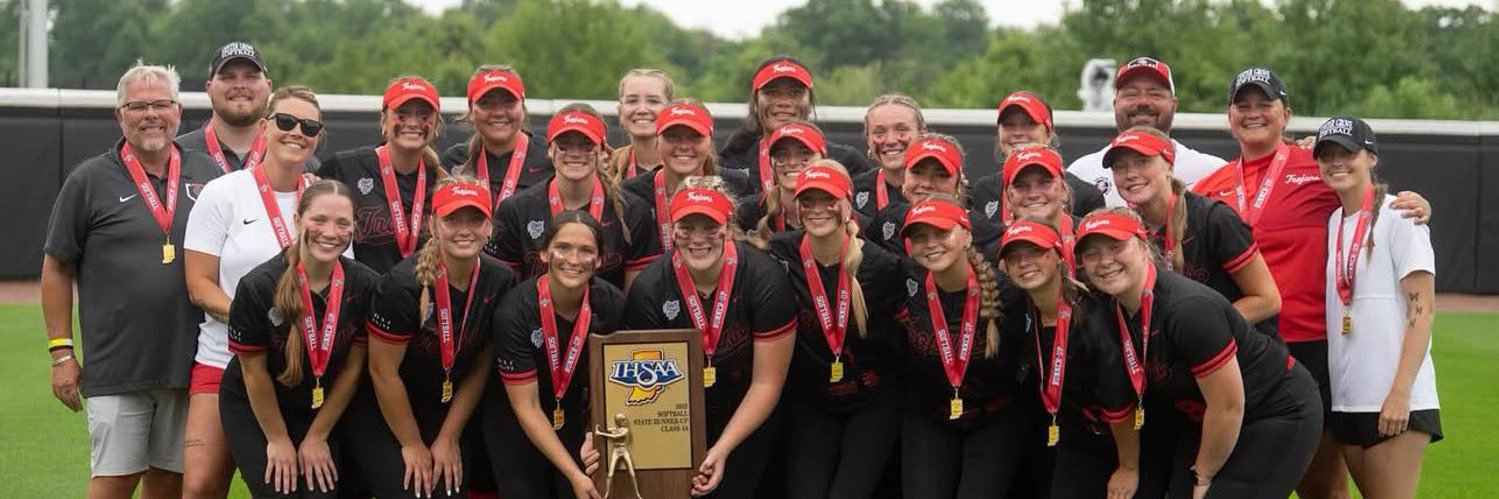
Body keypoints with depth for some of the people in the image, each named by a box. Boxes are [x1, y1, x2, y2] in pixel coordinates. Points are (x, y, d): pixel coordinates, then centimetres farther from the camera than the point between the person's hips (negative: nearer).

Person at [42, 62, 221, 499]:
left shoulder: (207, 175, 10)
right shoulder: (89, 181, 0)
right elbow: (57, 269, 2)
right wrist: (62, 353, -3)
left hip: (190, 364, 3)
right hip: (116, 368, -3)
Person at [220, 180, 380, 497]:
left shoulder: (366, 286, -15)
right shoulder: (258, 287, -23)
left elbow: (352, 368, -5)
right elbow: (254, 371, -12)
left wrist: (317, 437, -1)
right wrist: (278, 440, -5)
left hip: (319, 411, 3)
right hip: (252, 410, -3)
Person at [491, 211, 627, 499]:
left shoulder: (612, 304, -16)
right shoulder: (515, 312, -25)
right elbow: (526, 408, -21)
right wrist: (574, 475, -24)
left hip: (578, 422, 3)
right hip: (517, 429, -2)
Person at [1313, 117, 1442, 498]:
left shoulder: (1398, 214, -5)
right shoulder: (1332, 223, 14)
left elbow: (1422, 308, -11)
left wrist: (1400, 392, -18)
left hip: (1395, 400, -7)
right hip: (1344, 397, 7)